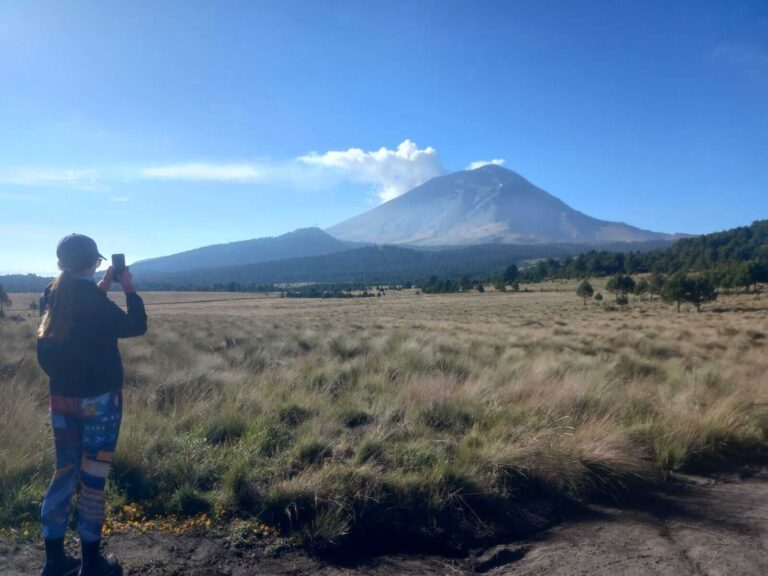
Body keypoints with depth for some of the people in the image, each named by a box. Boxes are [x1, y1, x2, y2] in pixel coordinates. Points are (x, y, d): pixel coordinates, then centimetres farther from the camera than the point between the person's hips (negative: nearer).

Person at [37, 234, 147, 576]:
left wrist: (102, 288, 13)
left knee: (65, 472, 16)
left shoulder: (54, 295, 2)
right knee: (93, 476, 3)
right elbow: (136, 326, -8)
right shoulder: (94, 300, -18)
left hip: (62, 396, 7)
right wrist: (129, 288, 0)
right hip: (98, 397, -6)